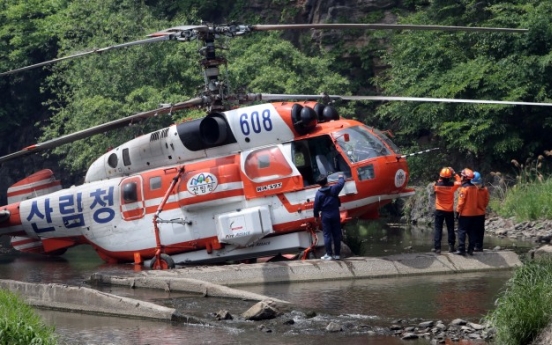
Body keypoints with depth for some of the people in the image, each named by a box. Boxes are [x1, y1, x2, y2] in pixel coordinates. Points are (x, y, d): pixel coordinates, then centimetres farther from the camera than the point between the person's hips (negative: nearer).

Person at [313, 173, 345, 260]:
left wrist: (316, 216, 10)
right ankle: (337, 254, 12)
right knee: (336, 234, 8)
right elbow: (341, 183, 14)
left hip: (325, 216, -2)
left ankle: (329, 254, -1)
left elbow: (316, 206, -4)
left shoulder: (319, 193, -8)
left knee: (327, 235, 2)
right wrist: (341, 177, 35)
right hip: (335, 214, 2)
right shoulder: (334, 189, -4)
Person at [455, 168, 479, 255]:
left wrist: (458, 211, -9)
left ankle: (461, 249, -7)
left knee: (462, 231, -3)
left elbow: (461, 201, -15)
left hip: (464, 213, -7)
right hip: (473, 213, 7)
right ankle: (471, 249, 10)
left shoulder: (464, 188, -14)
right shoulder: (474, 188, 7)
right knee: (471, 232, 9)